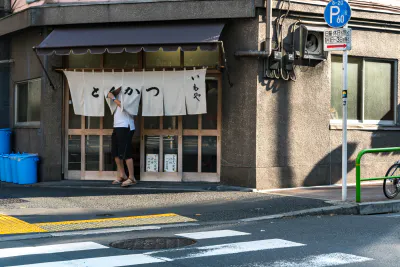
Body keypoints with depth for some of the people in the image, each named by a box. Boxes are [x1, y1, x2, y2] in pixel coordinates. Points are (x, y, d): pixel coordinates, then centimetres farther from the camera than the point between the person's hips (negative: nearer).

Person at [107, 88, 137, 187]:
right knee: (115, 152, 10)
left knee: (125, 153, -9)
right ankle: (122, 175, 20)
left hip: (125, 127, -9)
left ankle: (131, 178, -3)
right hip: (117, 126, 9)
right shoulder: (118, 93, 18)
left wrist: (113, 98, -12)